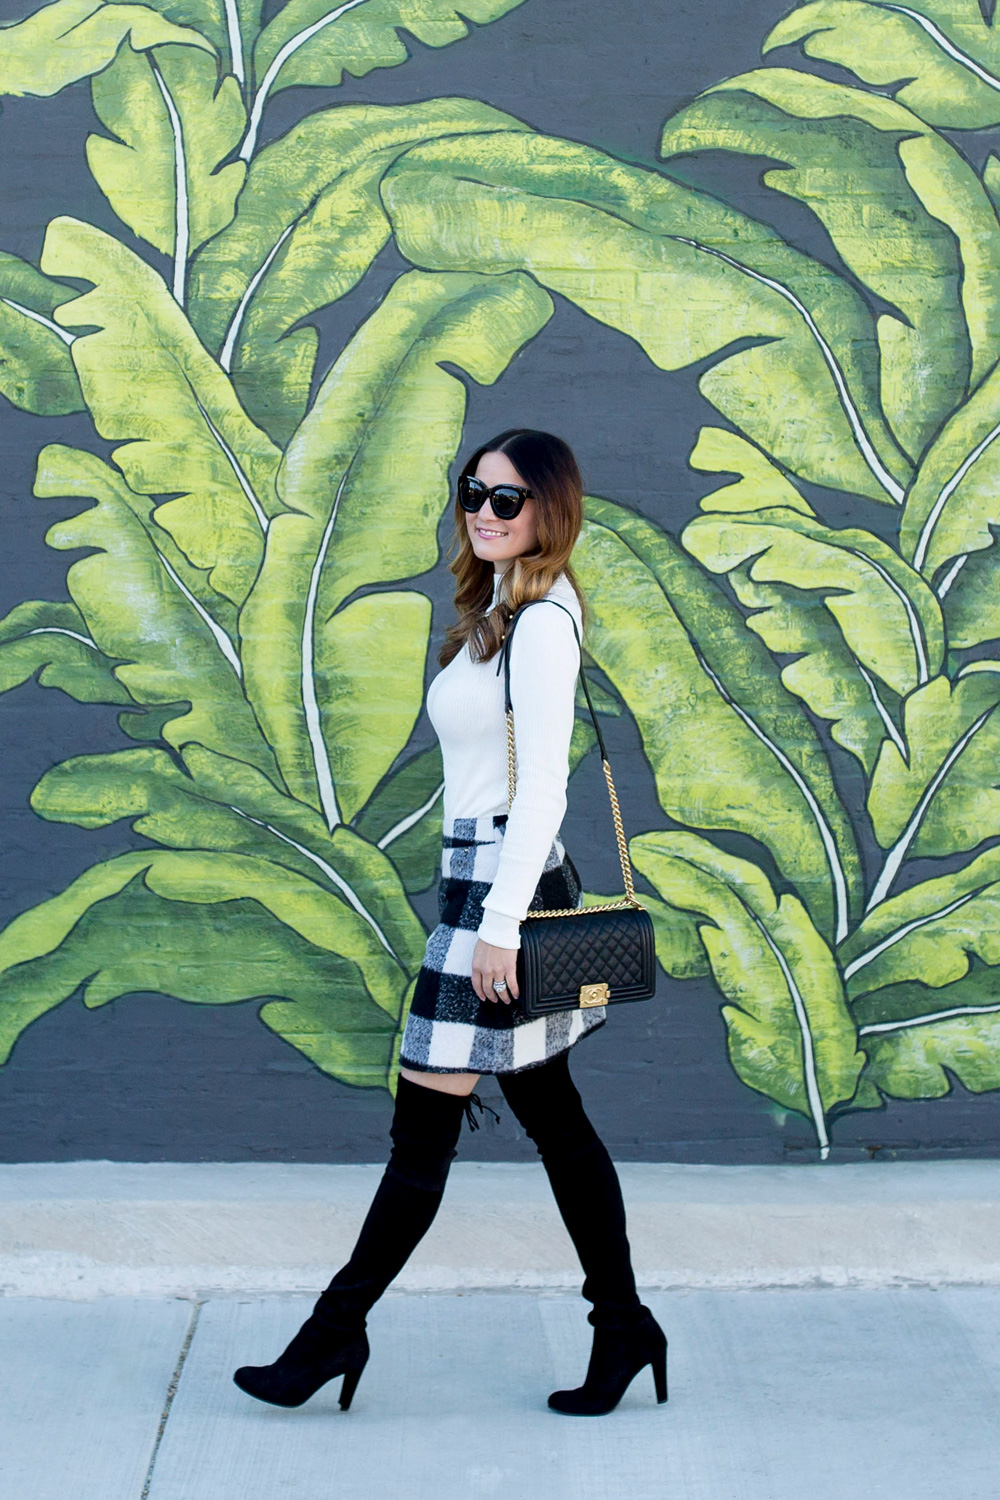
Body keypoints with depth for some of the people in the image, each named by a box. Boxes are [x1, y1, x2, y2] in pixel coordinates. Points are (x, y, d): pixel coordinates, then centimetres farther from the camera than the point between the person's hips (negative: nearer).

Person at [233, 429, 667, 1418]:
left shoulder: (541, 624, -14)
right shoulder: (494, 613, 15)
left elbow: (542, 787, -18)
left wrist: (499, 925, -20)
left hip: (502, 885, -10)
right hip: (488, 880, 10)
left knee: (424, 1125, 0)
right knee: (552, 1116, 13)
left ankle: (338, 1327, 13)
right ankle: (622, 1329, 21)